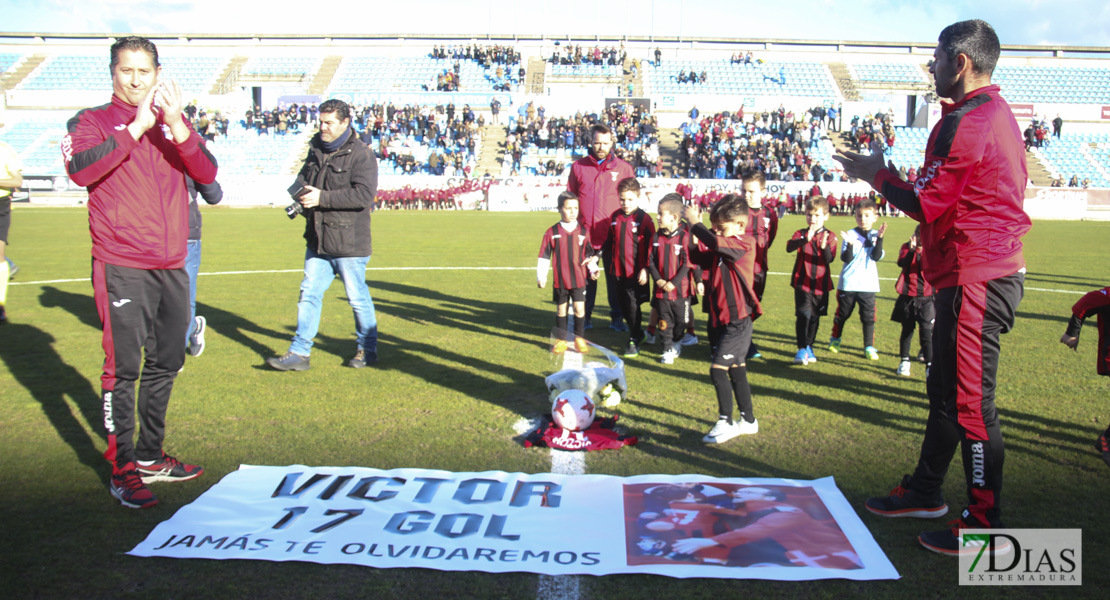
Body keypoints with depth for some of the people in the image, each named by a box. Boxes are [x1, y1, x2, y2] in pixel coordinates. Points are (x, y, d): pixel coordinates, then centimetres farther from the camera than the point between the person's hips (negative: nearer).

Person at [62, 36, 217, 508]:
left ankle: (150, 457, 24)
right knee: (123, 368, -5)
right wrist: (138, 126, -18)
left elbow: (206, 173, -1)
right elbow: (80, 168, -17)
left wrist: (175, 124, -15)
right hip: (121, 268, -5)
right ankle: (122, 468, 4)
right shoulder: (92, 121, 4)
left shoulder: (175, 123, 15)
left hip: (172, 266, 5)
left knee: (165, 364, 11)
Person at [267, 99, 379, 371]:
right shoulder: (316, 150, 12)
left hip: (349, 245, -7)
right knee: (309, 294, 8)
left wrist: (322, 197, -23)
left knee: (358, 298, 6)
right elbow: (303, 178, 28)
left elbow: (365, 194, -24)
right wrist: (300, 191, 3)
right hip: (317, 242, 7)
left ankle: (367, 350, 22)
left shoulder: (361, 154, -12)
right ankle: (299, 352, 14)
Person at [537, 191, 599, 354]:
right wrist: (541, 276, -3)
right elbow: (544, 256, 0)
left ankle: (579, 338, 16)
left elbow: (589, 254, 12)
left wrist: (593, 269, -1)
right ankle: (560, 340, 22)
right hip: (560, 280, 0)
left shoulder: (584, 231, 2)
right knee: (561, 310, 10)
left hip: (579, 279, 0)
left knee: (579, 309, -1)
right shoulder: (552, 232, -3)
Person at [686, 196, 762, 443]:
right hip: (720, 319, 9)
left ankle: (725, 423, 2)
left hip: (737, 321, -9)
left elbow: (715, 243, -31)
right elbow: (698, 256, 11)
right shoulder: (723, 248, 9)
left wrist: (695, 222, -18)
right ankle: (748, 421, 27)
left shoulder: (745, 243, -15)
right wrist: (695, 231, -2)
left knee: (718, 369, -10)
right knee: (736, 370, 15)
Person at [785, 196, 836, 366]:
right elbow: (789, 247, -24)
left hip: (821, 284, 2)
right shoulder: (801, 234, -2)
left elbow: (829, 259, -14)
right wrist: (806, 239, -39)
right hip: (802, 281, -2)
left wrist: (824, 247, -33)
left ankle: (809, 347, 30)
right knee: (803, 314, -15)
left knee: (815, 317, 13)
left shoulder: (830, 236, 0)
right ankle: (802, 350, -11)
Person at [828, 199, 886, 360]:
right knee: (842, 313, 13)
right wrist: (850, 244, -28)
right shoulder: (850, 235, -4)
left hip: (868, 284, 1)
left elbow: (876, 257, -9)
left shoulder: (875, 236, 3)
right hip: (848, 283, -1)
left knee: (868, 316, 1)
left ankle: (869, 347, 11)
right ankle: (835, 339, 33)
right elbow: (846, 258, -11)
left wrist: (880, 238, -19)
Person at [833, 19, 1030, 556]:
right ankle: (925, 491, 32)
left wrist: (875, 174, -2)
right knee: (944, 391, 19)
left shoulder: (967, 123, -17)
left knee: (970, 402, -4)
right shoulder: (996, 113, 17)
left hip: (975, 279, -11)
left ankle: (986, 529, 6)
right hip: (988, 270, 11)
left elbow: (925, 205, -17)